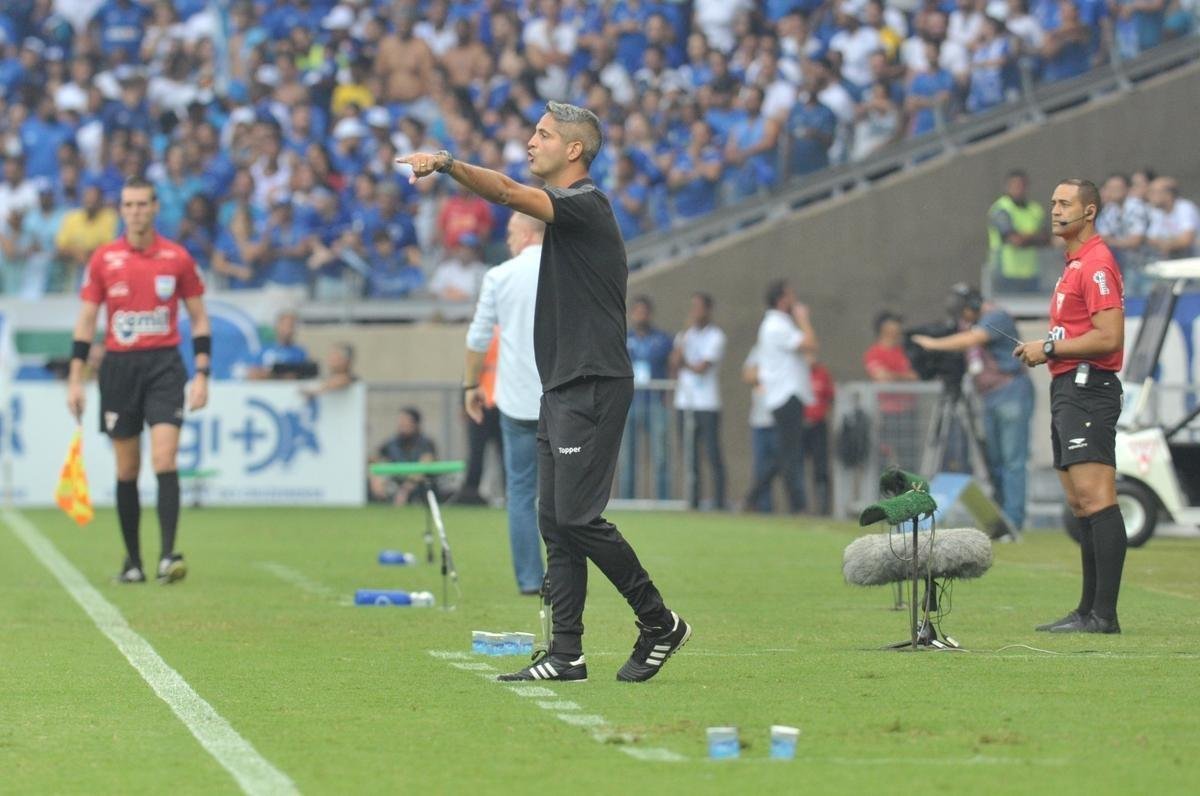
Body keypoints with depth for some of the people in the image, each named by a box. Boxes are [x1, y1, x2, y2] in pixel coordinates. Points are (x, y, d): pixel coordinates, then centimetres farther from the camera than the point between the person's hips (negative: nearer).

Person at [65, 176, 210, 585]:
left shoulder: (177, 258, 2)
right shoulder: (102, 259, 3)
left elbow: (199, 317, 7)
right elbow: (86, 321, 6)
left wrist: (201, 374, 0)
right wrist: (75, 379, 0)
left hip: (164, 365, -1)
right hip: (118, 365, 1)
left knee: (165, 460, -15)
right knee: (126, 470, 5)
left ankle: (168, 555, -18)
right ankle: (132, 561, 14)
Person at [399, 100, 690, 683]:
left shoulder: (586, 206, -12)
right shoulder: (568, 208, 18)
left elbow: (509, 193, -28)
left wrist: (447, 164, -37)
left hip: (592, 386, -10)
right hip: (560, 388, 10)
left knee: (577, 517, -11)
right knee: (555, 522, 5)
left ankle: (660, 623, 2)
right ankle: (566, 655, 5)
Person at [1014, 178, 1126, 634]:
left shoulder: (1097, 264, -12)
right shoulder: (1074, 265, 20)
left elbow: (1109, 337, -19)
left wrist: (1050, 349, -13)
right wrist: (1044, 351, 13)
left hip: (1088, 389, -11)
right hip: (1067, 389, 11)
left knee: (1095, 499, -14)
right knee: (1080, 504, 10)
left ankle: (1104, 614, -18)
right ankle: (1089, 609, 12)